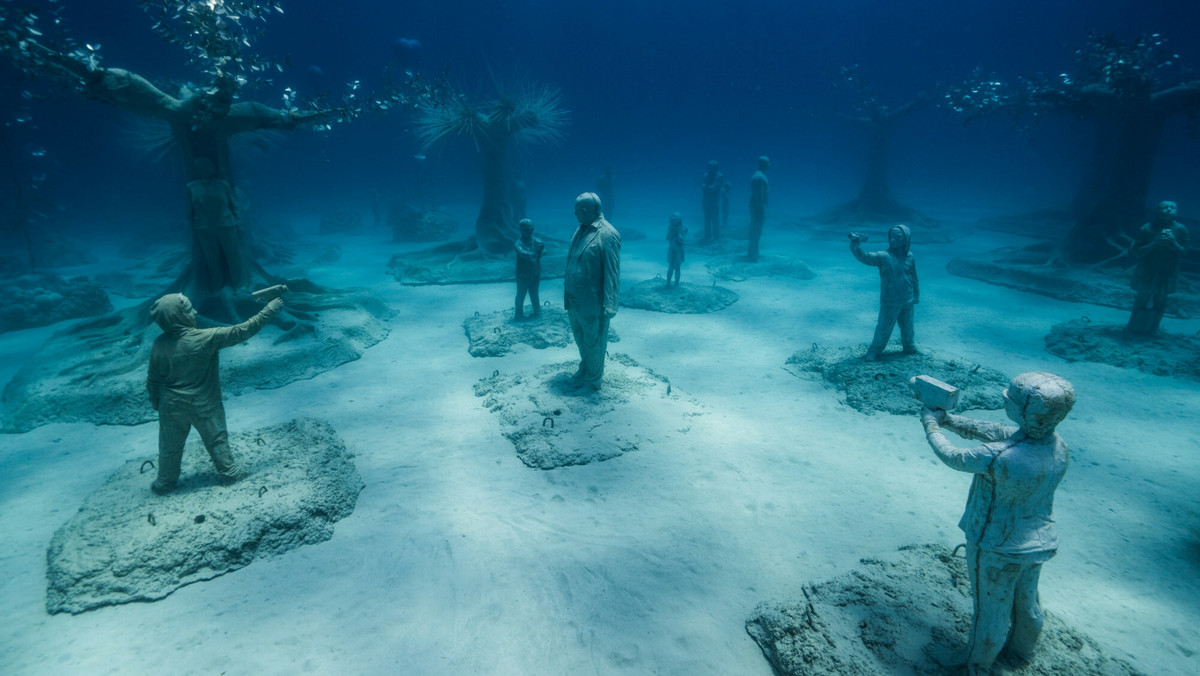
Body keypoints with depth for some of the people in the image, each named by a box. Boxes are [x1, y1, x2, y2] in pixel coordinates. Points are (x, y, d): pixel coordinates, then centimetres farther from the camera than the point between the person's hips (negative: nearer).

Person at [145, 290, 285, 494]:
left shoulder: (160, 344, -14)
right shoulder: (206, 338, -25)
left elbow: (153, 380, -3)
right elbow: (243, 331, -23)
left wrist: (156, 403, 14)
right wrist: (270, 308, -18)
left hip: (172, 406, 3)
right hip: (204, 405, -2)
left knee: (170, 446, 19)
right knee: (217, 439, 17)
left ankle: (165, 483, 35)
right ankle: (229, 472, 32)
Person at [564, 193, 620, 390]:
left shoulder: (607, 234, -16)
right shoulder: (580, 230, 8)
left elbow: (612, 272, -18)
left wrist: (609, 305, -21)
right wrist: (568, 294, 16)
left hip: (592, 303, -7)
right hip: (574, 300, 7)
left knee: (593, 343, 9)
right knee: (580, 339, 23)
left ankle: (593, 380, 28)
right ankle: (585, 370, 44)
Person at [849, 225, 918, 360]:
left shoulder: (909, 256, -2)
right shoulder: (883, 256, -14)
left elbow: (914, 278, 10)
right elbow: (863, 257, -28)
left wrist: (916, 296, 16)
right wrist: (855, 243, -45)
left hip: (908, 302, 4)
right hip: (889, 303, -4)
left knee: (907, 328, 20)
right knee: (884, 329, 2)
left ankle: (910, 348, 43)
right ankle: (873, 352, 19)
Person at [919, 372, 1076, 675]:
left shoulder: (999, 458, -38)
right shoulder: (1058, 446, -14)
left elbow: (954, 457, -19)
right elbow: (991, 430, -3)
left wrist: (931, 426, -3)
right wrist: (947, 419, 2)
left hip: (998, 548, -6)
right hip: (1038, 542, 6)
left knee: (991, 609, 16)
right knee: (1026, 601, 28)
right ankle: (1020, 652, 53)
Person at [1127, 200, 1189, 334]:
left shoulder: (1180, 230, -2)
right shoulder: (1147, 228, -7)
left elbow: (1183, 252, 0)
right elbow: (1137, 250, -7)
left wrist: (1173, 243, -20)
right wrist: (1155, 243, -22)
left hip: (1167, 273, 2)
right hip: (1147, 271, -2)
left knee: (1160, 301, 8)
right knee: (1143, 299, 3)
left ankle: (1151, 328, 23)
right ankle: (1135, 328, 18)